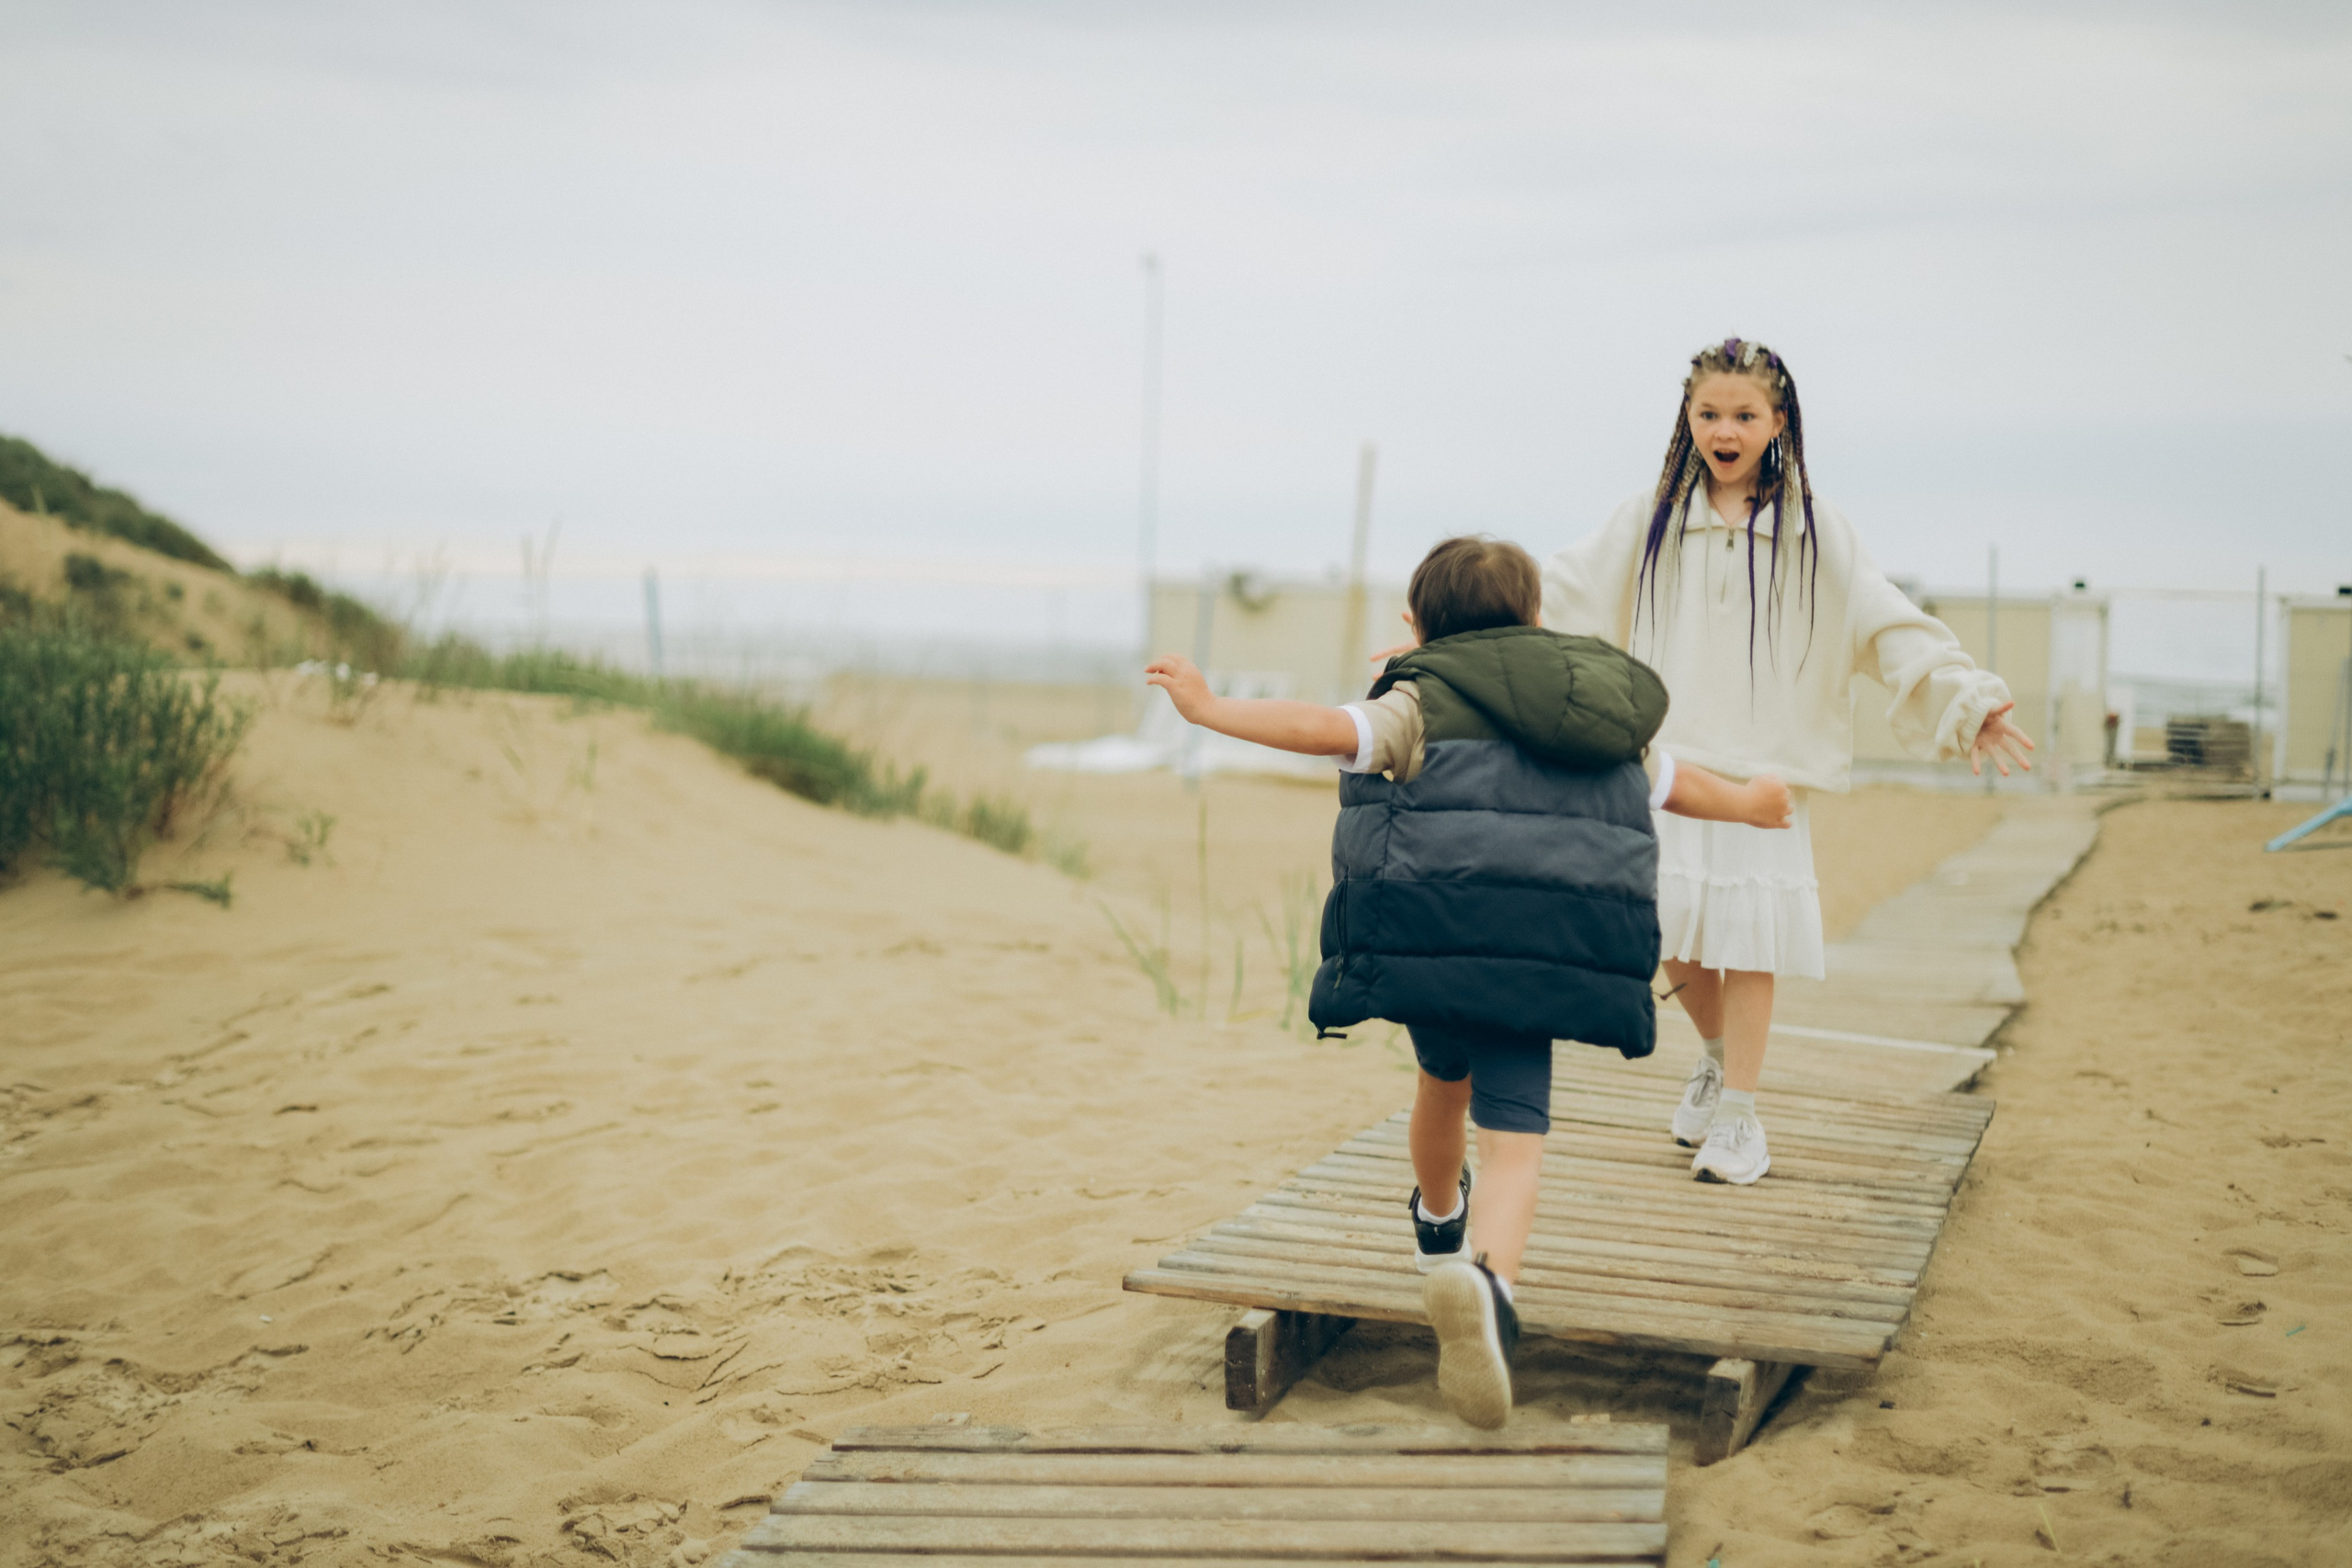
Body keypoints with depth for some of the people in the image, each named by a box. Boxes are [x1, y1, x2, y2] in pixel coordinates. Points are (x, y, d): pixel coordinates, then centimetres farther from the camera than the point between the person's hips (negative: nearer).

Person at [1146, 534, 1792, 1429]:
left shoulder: (1425, 699, 8)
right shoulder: (1604, 716, 25)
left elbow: (1327, 730, -11)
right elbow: (1674, 783, 41)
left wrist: (1208, 708, -8)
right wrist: (1749, 806, 61)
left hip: (1438, 931, -1)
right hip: (1558, 945, 2)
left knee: (1445, 1075, 27)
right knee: (1516, 1135, -4)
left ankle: (1440, 1224, 54)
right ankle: (1489, 1286, -33)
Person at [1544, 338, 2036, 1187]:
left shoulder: (1815, 530, 2)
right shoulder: (1650, 522, 7)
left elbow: (1889, 626, -2)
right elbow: (1561, 595, 10)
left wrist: (1965, 698, -13)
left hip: (1764, 774, -2)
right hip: (1666, 767, 2)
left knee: (1748, 938, -4)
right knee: (1674, 940, 3)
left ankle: (1738, 1115, 9)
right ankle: (1715, 1054, 32)